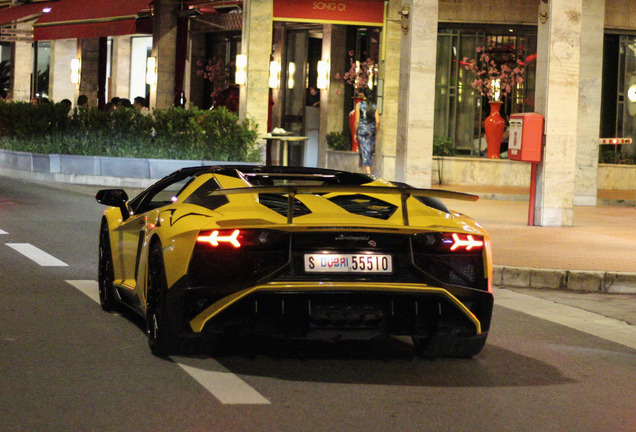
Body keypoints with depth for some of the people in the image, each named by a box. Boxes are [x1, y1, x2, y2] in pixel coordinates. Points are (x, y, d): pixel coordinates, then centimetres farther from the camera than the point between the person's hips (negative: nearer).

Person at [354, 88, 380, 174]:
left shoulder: (359, 105, -3)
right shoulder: (375, 106, 2)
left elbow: (357, 121, -4)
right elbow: (377, 121, -1)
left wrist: (355, 133, 5)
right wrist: (376, 132, 11)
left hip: (362, 130, -2)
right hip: (372, 130, 2)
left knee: (365, 152, -2)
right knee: (370, 152, 13)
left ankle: (367, 172, -10)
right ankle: (368, 171, 19)